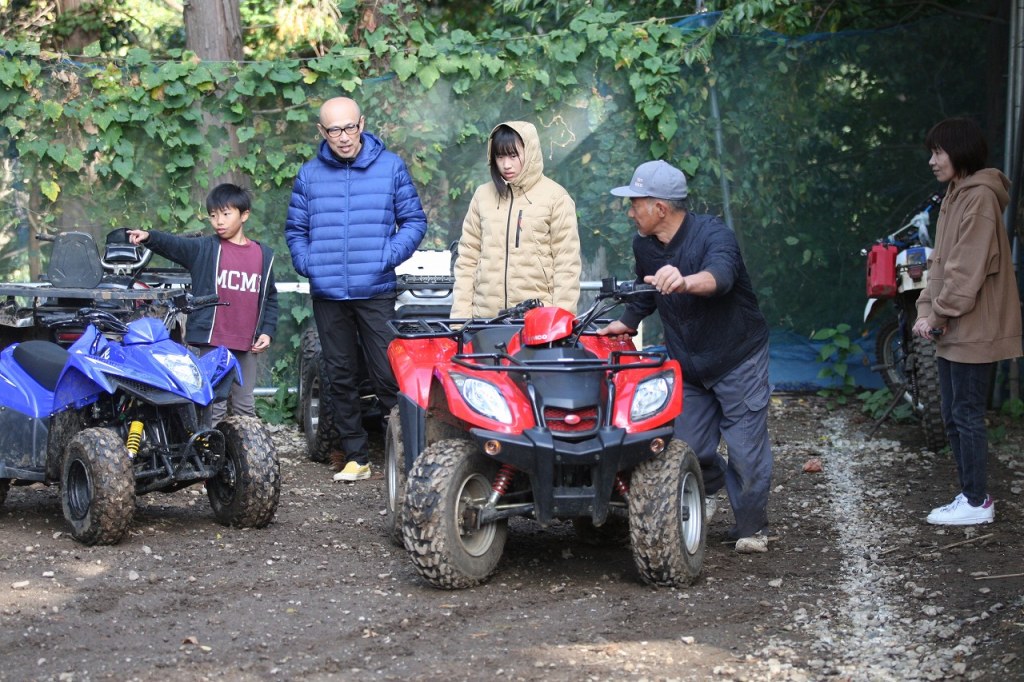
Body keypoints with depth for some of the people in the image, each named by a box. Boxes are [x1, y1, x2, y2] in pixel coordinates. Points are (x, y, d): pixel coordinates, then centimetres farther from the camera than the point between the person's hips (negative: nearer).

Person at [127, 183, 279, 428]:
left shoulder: (263, 255, 9)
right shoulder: (204, 249, 2)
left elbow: (270, 297, 16)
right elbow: (173, 245, -13)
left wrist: (267, 331, 6)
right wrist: (149, 237, -32)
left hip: (247, 346, 3)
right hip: (213, 343, -3)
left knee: (245, 406, 12)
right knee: (215, 405, -2)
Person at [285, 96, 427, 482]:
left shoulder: (390, 167, 2)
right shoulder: (310, 174, 8)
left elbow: (414, 221, 6)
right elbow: (295, 229, 15)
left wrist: (388, 256, -9)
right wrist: (307, 263, -2)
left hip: (376, 291, -3)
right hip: (327, 294, 3)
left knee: (389, 374, -7)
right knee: (339, 377, 8)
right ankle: (354, 456, 16)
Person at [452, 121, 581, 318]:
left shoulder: (555, 197, 0)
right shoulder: (483, 195, 11)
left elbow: (566, 264, -2)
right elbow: (467, 259, 11)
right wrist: (460, 316, 3)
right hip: (485, 318, 3)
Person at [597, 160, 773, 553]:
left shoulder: (712, 234, -25)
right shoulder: (644, 246, -4)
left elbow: (720, 274, -49)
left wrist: (685, 282, -68)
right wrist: (625, 323, 8)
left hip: (738, 361, -5)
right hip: (688, 365, 6)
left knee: (746, 449, -4)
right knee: (690, 446, 5)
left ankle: (751, 528, 15)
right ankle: (709, 489, 38)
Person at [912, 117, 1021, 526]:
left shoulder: (980, 197, -14)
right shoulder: (954, 197, 15)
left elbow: (968, 268, -20)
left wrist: (940, 312, -16)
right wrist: (926, 311, 3)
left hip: (973, 330, -9)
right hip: (953, 331, 9)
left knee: (967, 416, -4)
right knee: (954, 417, 13)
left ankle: (976, 503, 4)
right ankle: (969, 496, 20)